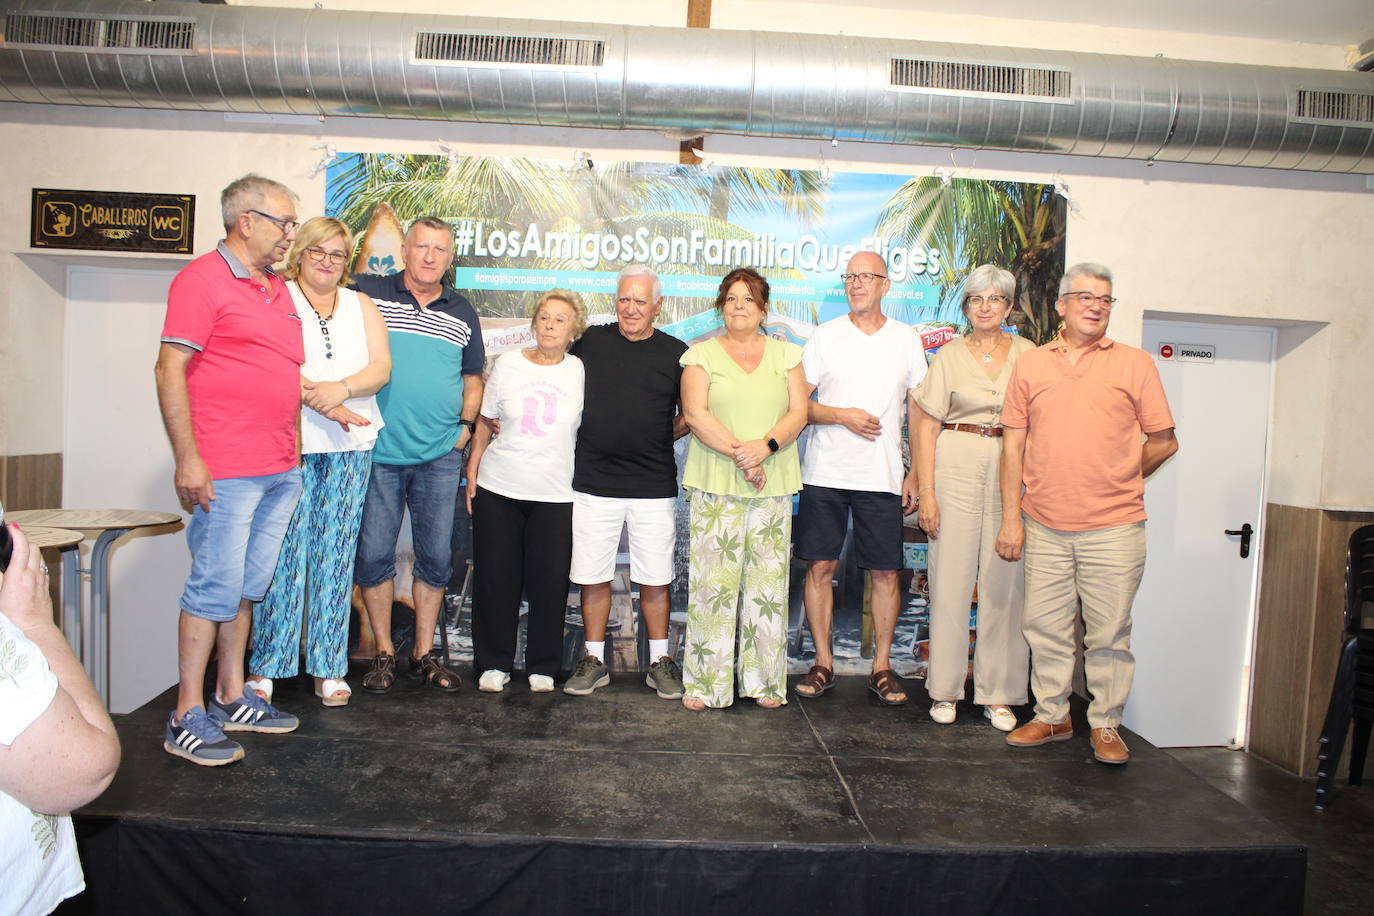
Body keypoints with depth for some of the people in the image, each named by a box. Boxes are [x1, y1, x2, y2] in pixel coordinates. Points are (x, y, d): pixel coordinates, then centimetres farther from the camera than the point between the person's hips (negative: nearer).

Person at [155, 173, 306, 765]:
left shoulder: (277, 288, 18)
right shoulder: (201, 279, -7)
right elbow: (171, 371, -12)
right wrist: (188, 459, -17)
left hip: (281, 470, 8)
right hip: (225, 471, -8)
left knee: (249, 587, 13)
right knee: (216, 589, -3)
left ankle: (231, 698, 24)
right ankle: (187, 718, 8)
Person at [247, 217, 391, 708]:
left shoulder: (361, 306, 16)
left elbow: (381, 367, 5)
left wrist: (342, 388, -13)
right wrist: (310, 393, -19)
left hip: (350, 447, 3)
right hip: (287, 443, -2)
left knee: (335, 554, 3)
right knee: (284, 553, -4)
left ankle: (329, 668, 11)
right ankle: (265, 665, 10)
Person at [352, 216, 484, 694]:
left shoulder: (462, 314, 11)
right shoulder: (366, 293, 2)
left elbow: (473, 379, 19)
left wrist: (466, 424, 5)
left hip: (440, 456, 2)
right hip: (377, 451, -2)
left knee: (436, 555, 7)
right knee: (374, 552, 3)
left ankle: (424, 653, 21)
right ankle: (383, 653, 19)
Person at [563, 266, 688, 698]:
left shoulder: (676, 353, 3)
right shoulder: (590, 342, 5)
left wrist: (668, 433, 0)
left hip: (653, 486, 0)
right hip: (593, 481, 1)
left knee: (655, 578, 7)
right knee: (593, 576, 7)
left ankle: (660, 662, 21)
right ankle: (594, 660, 22)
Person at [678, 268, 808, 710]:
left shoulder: (785, 354, 14)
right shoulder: (702, 354, 8)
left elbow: (799, 412, 4)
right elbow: (695, 414, -4)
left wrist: (766, 446, -14)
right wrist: (739, 453, -14)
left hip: (774, 484, 2)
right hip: (715, 483, -2)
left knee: (768, 581, 3)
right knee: (712, 580, -4)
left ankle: (765, 681, 14)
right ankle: (706, 682, 7)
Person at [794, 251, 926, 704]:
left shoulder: (907, 339, 6)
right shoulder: (826, 336, 3)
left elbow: (918, 412, 8)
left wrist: (915, 473, 2)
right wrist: (843, 415, -14)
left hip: (883, 476, 1)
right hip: (825, 474, 0)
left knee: (886, 573, 4)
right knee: (820, 566, 2)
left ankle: (882, 666, 18)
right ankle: (823, 662, 16)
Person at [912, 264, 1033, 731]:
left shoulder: (1027, 353, 9)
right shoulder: (949, 356, 6)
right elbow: (926, 428, 3)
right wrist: (926, 491, -5)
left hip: (1012, 471, 1)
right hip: (956, 467, -1)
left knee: (1004, 581, 2)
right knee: (950, 576, 1)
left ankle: (999, 693, 14)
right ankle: (944, 690, 13)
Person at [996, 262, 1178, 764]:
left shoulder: (1135, 364, 4)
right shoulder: (1029, 365, 9)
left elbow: (1164, 440, 8)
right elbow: (1014, 443, 6)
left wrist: (1115, 480, 6)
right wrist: (1011, 517, 2)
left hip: (1114, 526, -2)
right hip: (1045, 526, 2)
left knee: (1109, 633, 5)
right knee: (1044, 626, 9)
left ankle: (1106, 724, 21)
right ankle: (1052, 716, 25)